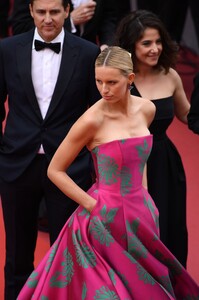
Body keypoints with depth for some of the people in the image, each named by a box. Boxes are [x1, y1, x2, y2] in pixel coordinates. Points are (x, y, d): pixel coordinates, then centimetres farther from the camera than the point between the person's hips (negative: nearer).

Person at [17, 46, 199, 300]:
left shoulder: (146, 109, 0)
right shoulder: (92, 120, -16)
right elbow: (55, 171, -10)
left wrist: (144, 197, 11)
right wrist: (93, 206, -12)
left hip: (141, 215, 6)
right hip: (107, 217, -5)